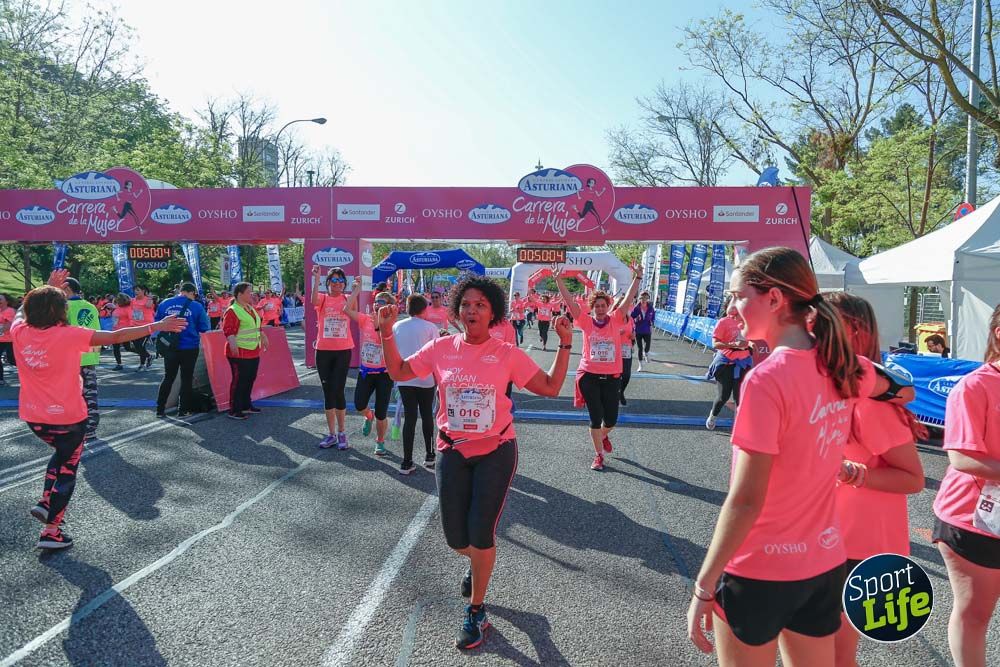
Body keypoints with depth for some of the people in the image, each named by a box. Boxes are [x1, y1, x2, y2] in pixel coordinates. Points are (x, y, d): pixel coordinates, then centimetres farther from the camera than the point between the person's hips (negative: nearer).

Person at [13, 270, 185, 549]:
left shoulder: (19, 332, -6)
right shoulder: (69, 335, -20)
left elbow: (24, 309, 17)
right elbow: (116, 336, -17)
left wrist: (48, 288, 25)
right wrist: (157, 326, -12)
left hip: (33, 416, 6)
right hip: (67, 416, -5)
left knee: (62, 452, 32)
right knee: (67, 468, 11)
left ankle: (45, 502, 22)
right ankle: (51, 531, 15)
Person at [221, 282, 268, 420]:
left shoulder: (250, 309, 15)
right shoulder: (232, 311, -14)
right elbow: (228, 330, -22)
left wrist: (262, 337, 26)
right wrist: (233, 344, -34)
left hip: (254, 352, 9)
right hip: (240, 353, -9)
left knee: (250, 379, 15)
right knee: (239, 380, -5)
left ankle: (246, 405, 27)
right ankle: (234, 410, 3)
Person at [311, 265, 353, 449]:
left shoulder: (347, 299, 5)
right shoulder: (323, 299, 2)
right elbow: (314, 301, -23)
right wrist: (316, 277, -31)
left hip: (343, 351, -1)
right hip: (323, 351, 1)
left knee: (338, 391, -2)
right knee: (328, 392, 7)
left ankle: (342, 433, 13)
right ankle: (331, 434, 17)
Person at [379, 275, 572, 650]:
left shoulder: (508, 354, -7)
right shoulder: (441, 348, -2)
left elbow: (551, 387, -6)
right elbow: (398, 372, 6)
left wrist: (565, 344, -13)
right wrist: (386, 333, -4)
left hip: (495, 452, -2)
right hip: (452, 452, 2)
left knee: (481, 536, 0)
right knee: (456, 539, 8)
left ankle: (475, 611, 24)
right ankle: (479, 562, 47)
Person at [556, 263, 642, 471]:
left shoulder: (615, 320, 0)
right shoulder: (586, 322, -4)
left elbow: (628, 299, -5)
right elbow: (570, 302, -10)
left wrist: (637, 278, -12)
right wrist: (559, 280, -18)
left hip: (612, 377, 2)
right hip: (589, 376, -1)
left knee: (611, 419, 7)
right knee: (595, 418, 4)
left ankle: (604, 435, 43)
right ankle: (599, 455, 21)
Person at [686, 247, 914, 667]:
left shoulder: (766, 379, -24)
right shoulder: (845, 367, -2)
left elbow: (745, 501, -23)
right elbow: (901, 391, 22)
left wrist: (703, 586, -16)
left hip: (759, 570, -7)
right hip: (825, 561, 7)